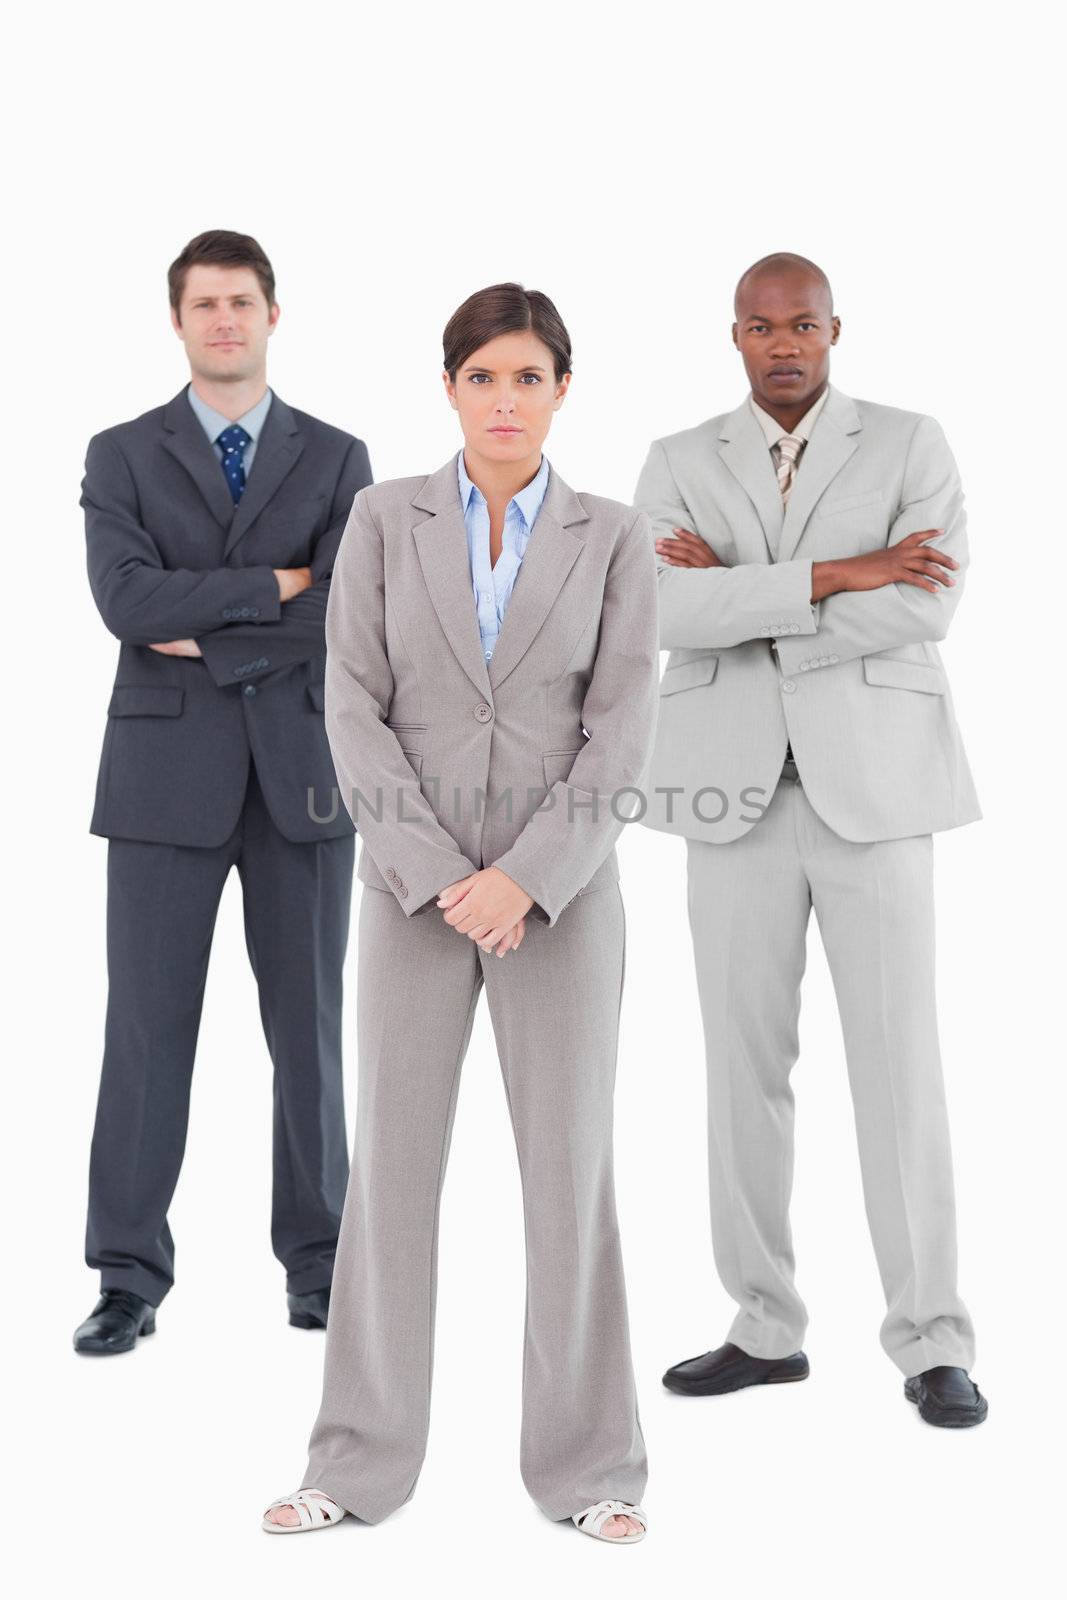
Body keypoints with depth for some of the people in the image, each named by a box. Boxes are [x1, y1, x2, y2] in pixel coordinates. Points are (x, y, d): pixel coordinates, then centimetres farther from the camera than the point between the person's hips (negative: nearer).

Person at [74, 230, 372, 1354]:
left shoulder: (336, 459, 8)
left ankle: (316, 1269, 18)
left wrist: (207, 640, -8)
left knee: (309, 1021, 6)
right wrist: (274, 587, -10)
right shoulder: (122, 456, 6)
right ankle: (130, 1281, 8)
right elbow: (130, 602, -11)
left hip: (302, 768, 1)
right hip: (166, 769, -1)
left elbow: (344, 617, -7)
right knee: (148, 1022, -1)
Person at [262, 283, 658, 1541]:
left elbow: (622, 733, -5)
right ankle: (361, 1460, 15)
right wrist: (440, 877, -14)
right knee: (392, 1162, 3)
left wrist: (524, 879, -17)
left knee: (570, 1167, 3)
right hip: (416, 886, 0)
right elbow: (353, 710, -4)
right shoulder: (383, 518, 2)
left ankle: (586, 1463, 15)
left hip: (561, 889, 0)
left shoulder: (613, 538, 1)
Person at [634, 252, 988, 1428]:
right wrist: (839, 574, -19)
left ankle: (931, 1344, 4)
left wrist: (740, 590, -12)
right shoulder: (679, 464, 7)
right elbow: (671, 613, -12)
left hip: (871, 788, -2)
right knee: (745, 1063, 6)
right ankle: (766, 1327, 17)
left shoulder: (912, 447, 3)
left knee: (898, 1063, -4)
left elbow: (922, 612, -14)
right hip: (738, 796, 2)